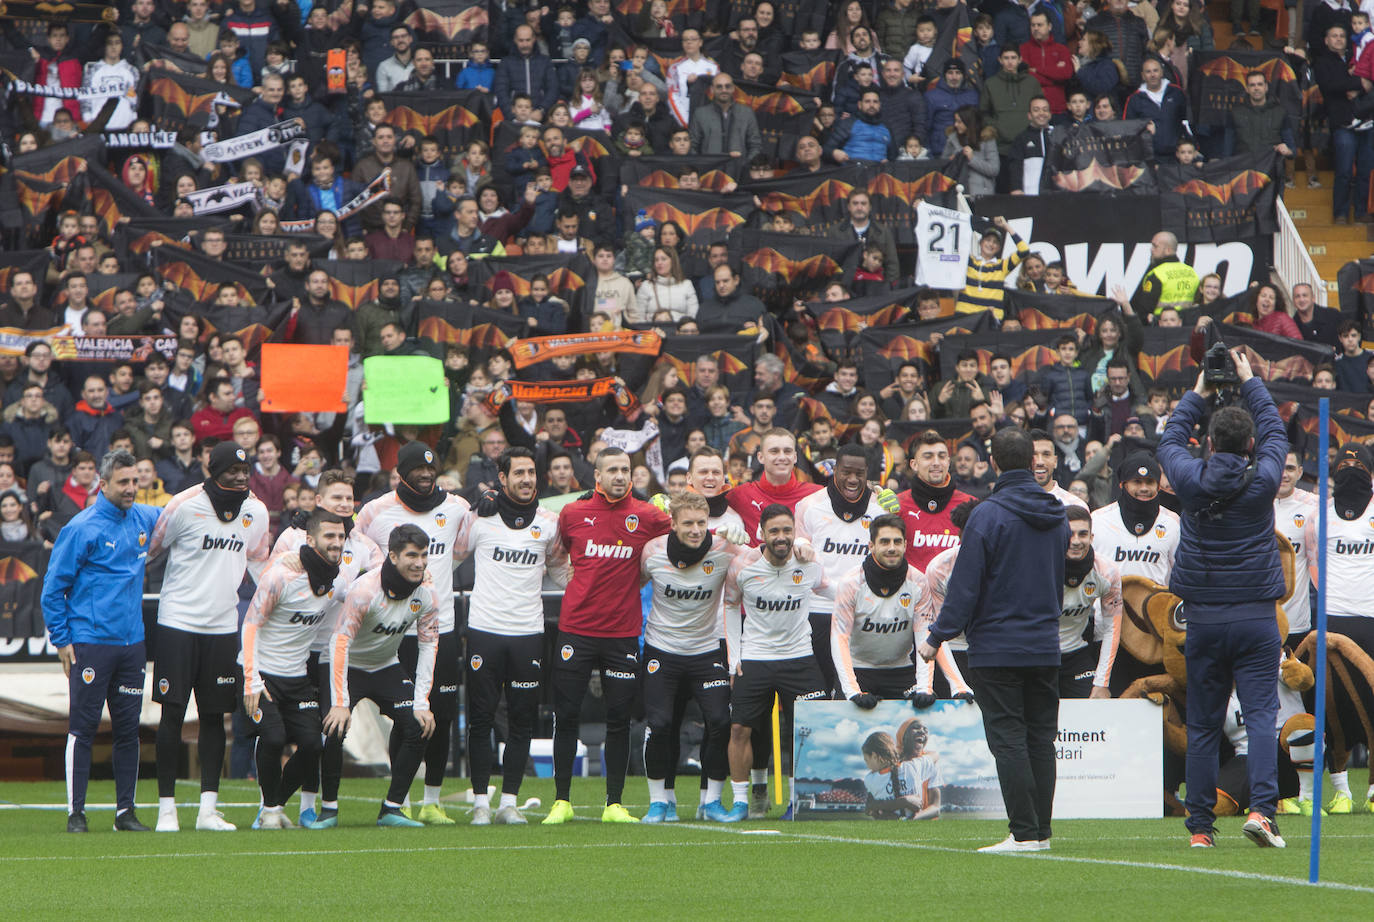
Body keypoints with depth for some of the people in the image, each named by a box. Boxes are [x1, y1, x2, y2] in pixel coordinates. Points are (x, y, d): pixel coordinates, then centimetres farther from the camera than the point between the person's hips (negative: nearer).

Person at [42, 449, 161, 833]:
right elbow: (54, 587, -5)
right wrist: (61, 640, -7)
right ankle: (76, 812, -1)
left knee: (128, 729, 7)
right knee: (83, 728, -4)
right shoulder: (82, 528, -8)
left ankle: (126, 811, 12)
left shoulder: (145, 520, 9)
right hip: (91, 642, -5)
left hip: (132, 642, 5)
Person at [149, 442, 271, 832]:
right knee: (173, 714, -5)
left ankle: (208, 808, 6)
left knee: (215, 715, 4)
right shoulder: (185, 506, -10)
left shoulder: (256, 512, 6)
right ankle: (166, 807, 0)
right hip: (178, 621, -4)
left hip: (223, 625, 4)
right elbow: (149, 549, 2)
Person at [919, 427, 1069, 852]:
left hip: (997, 647, -6)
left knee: (1008, 738, -5)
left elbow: (965, 586, -13)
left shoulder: (988, 515, -13)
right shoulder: (1056, 516, 8)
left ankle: (1024, 832, -9)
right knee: (1041, 739, 9)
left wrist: (937, 637, -7)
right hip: (1046, 647, 6)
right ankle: (1041, 830, 11)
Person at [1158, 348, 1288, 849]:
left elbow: (1169, 439, 18)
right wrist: (1249, 381, 25)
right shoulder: (1262, 480, -5)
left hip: (1203, 616, 1)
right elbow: (1276, 432, 14)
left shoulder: (1191, 479, -3)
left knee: (1202, 726, 6)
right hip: (1256, 615, -1)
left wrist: (1199, 392, 27)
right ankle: (1261, 809, -22)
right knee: (1261, 716, -5)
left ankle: (1200, 827, 6)